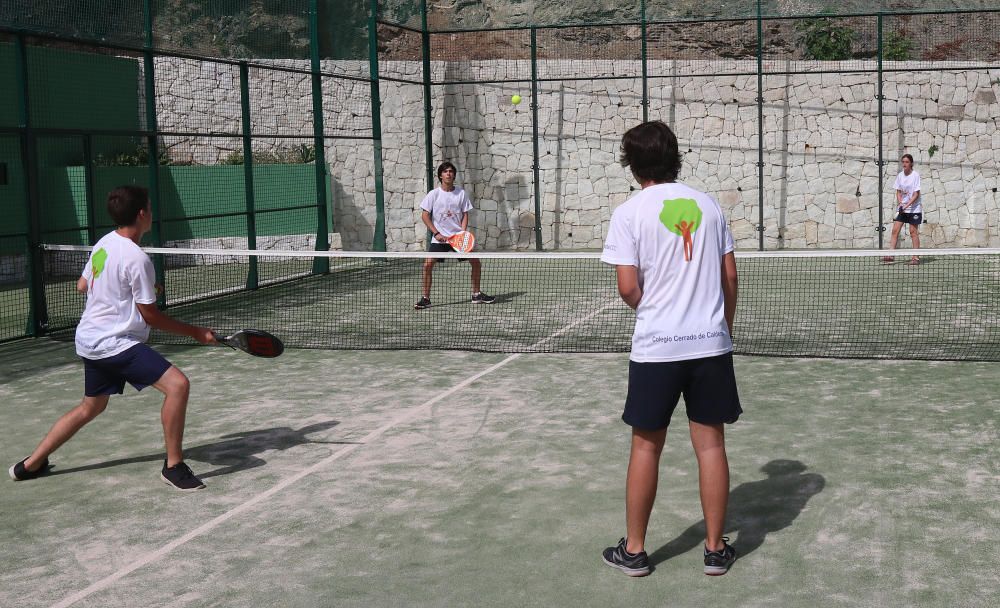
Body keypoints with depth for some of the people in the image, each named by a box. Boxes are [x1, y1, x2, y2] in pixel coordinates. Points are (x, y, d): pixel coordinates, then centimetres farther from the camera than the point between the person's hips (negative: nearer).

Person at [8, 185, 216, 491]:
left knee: (90, 407, 25)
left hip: (90, 339, 10)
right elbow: (151, 317, -15)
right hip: (116, 343, -10)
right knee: (177, 383, -17)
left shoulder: (104, 243, 6)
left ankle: (30, 464, 33)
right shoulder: (137, 258, -20)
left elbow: (82, 285, 20)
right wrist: (196, 332, -7)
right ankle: (173, 466, -12)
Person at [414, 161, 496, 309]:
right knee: (427, 265, -15)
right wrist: (436, 233, -10)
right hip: (439, 238, -2)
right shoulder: (433, 194, -3)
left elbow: (465, 215, 5)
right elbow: (425, 215, -2)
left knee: (476, 262, -3)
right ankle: (425, 298, -2)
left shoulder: (461, 193, 2)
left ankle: (476, 294, 14)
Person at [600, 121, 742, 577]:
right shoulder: (707, 204, 6)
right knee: (711, 443, 9)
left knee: (647, 446, 8)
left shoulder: (630, 212, -6)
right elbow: (729, 276, 7)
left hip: (656, 347, -3)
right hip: (711, 342, 3)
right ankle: (716, 548, 17)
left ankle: (634, 550, 18)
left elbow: (628, 287, -10)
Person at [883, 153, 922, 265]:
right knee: (895, 230, -4)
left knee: (913, 231, -3)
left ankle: (916, 257, 2)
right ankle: (891, 255, -5)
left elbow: (916, 194, -12)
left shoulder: (915, 175, -9)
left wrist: (907, 205, -21)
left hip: (914, 208, -5)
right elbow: (898, 192, 10)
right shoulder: (900, 175, 6)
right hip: (901, 208, 5)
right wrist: (900, 203, -8)